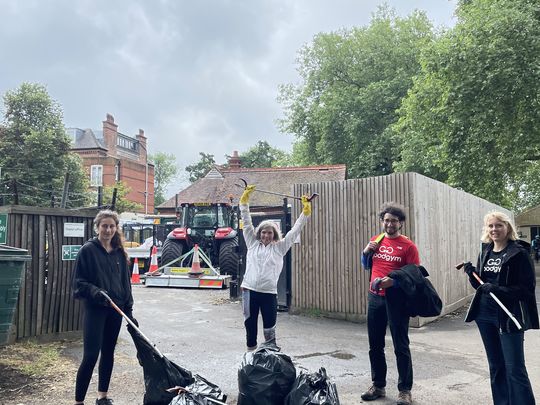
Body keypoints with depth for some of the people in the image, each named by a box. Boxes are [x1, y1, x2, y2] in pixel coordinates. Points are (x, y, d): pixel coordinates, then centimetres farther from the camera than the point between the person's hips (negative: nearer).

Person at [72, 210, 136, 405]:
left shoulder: (119, 252, 8)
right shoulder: (88, 250, -6)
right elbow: (79, 282, -7)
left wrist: (129, 311, 9)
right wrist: (95, 291, -25)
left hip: (115, 310, 5)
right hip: (94, 309, -5)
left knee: (108, 353, 14)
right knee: (90, 355, -8)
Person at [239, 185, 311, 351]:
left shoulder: (279, 247, 6)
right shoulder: (252, 244, 8)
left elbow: (295, 230, 6)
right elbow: (247, 222, 8)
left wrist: (305, 211, 4)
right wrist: (245, 198, 6)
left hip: (269, 293, -1)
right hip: (249, 291, 1)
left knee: (269, 328, 3)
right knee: (250, 325, 11)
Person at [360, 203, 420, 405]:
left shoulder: (408, 245, -6)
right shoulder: (375, 241, 8)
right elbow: (366, 266, 18)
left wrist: (393, 281, -23)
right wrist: (366, 252, -2)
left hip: (396, 299, -5)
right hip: (375, 298, 5)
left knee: (401, 346, 3)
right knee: (375, 345, 13)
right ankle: (378, 385, 27)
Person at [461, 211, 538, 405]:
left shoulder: (519, 253, -9)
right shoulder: (485, 252, 9)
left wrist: (498, 290, -25)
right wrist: (472, 274, -5)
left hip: (509, 316, -6)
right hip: (485, 315, 6)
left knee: (515, 369, -3)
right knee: (496, 367, 15)